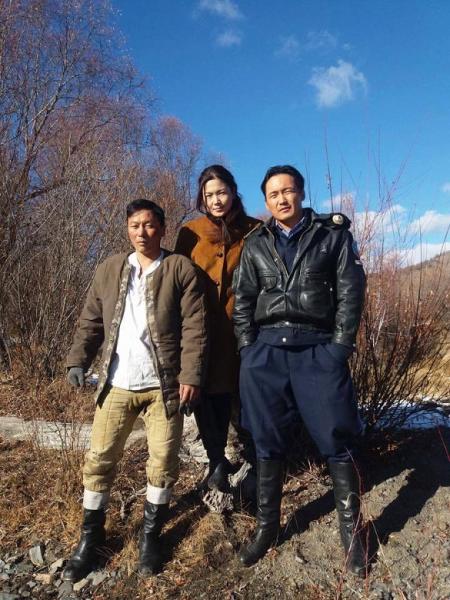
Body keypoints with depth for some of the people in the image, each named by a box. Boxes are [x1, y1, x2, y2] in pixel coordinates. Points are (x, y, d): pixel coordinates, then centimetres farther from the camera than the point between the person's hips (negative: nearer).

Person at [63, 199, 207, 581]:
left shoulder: (181, 269, -2)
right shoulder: (109, 270, 10)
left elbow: (194, 327, -8)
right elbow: (91, 321, 11)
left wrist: (190, 375, -15)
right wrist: (79, 360, -2)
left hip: (164, 385, -3)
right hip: (117, 384, 3)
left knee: (163, 461, 8)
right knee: (99, 459, 10)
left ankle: (151, 535, 30)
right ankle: (91, 536, 29)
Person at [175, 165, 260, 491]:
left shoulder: (253, 231, 2)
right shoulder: (191, 232, 4)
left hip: (237, 325, 0)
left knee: (225, 390, 9)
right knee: (202, 388, -2)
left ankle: (217, 457, 26)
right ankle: (218, 459, 9)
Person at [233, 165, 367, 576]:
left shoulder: (333, 234, 6)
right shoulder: (256, 245, 13)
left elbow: (351, 291, 1)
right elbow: (243, 301, 12)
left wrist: (339, 346, -6)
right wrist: (249, 349, 2)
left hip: (318, 349, -2)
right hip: (266, 351, 3)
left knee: (337, 441, 0)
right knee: (268, 443, 10)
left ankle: (351, 530, 21)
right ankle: (266, 525, 27)